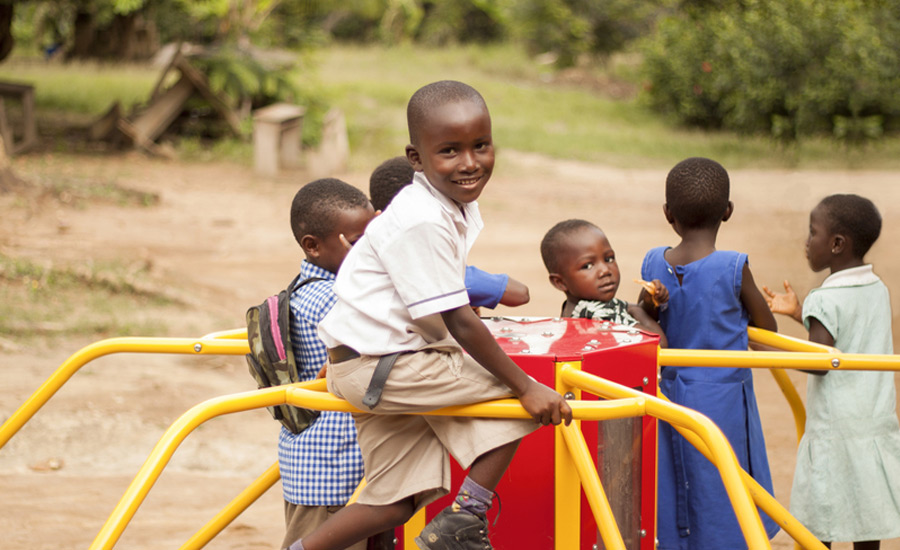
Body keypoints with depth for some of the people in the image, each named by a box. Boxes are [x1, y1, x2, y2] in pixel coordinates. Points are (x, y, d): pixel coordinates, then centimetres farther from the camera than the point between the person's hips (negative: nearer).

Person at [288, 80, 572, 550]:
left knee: (400, 498, 11)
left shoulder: (460, 206, 5)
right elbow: (458, 323, -25)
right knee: (521, 398, -12)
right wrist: (525, 386, -21)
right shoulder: (421, 221, -25)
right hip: (376, 366, -9)